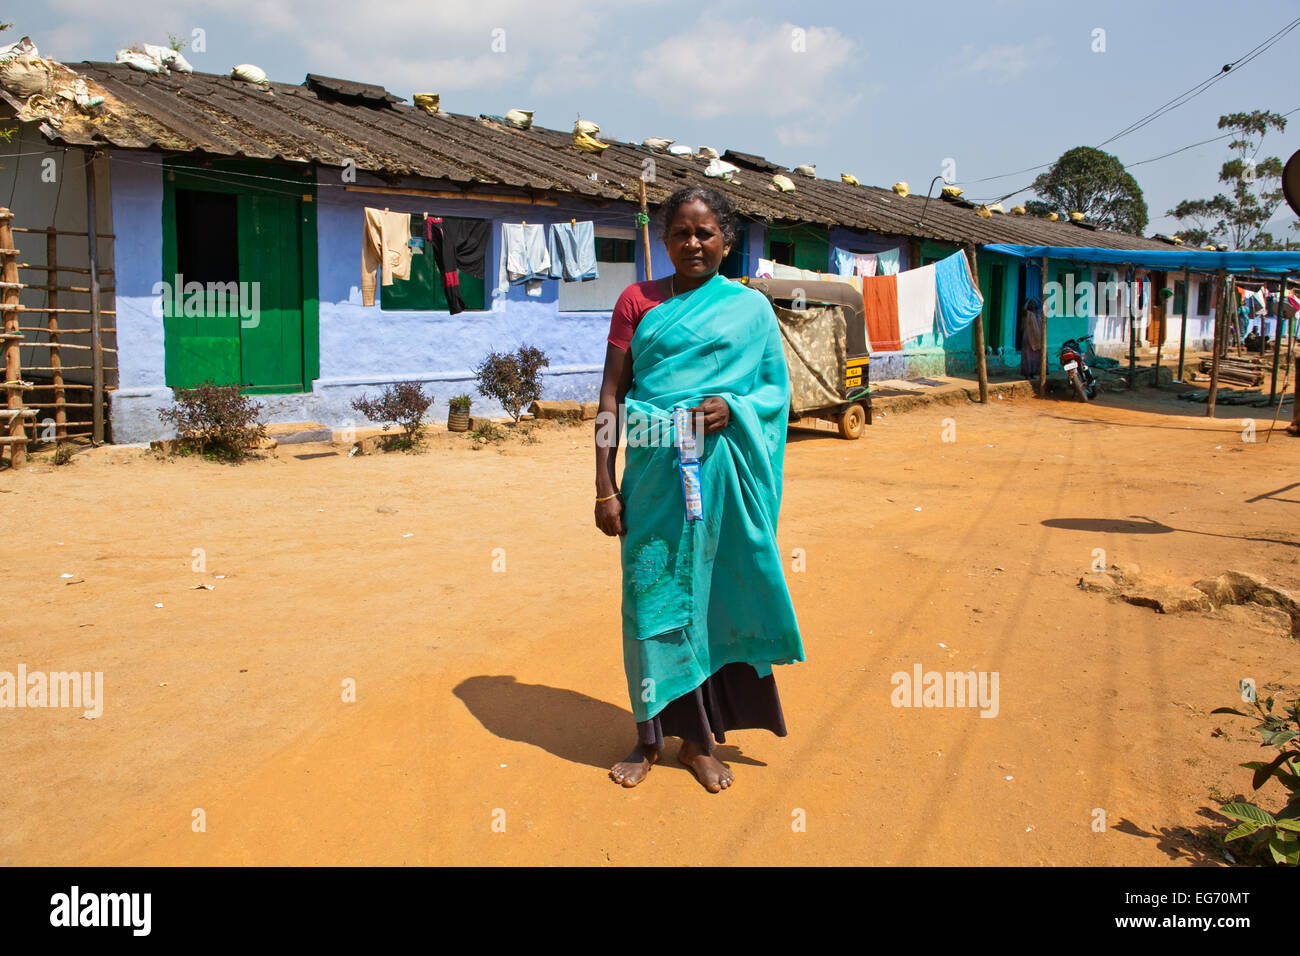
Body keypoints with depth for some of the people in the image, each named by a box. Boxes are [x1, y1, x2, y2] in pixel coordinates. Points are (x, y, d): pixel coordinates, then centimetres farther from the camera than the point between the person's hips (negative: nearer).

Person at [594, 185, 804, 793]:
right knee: (651, 599, 5)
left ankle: (699, 738, 22)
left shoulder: (751, 307, 6)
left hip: (723, 474, 0)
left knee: (716, 596, 6)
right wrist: (605, 486, -3)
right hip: (654, 473, 0)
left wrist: (731, 407, -13)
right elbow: (612, 394, 3)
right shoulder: (638, 301, 6)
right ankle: (651, 734, 22)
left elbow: (776, 388, 9)